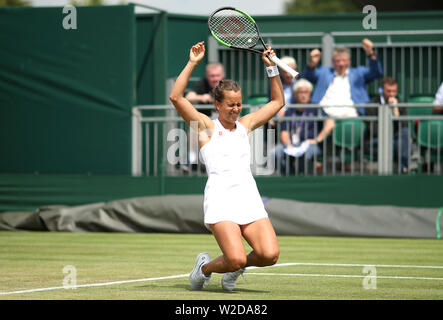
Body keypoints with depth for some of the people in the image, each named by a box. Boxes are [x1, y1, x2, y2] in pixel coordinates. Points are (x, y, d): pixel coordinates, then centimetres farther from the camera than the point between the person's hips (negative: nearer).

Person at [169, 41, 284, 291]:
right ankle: (204, 267, 12)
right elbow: (176, 97, -5)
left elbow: (278, 102, 29)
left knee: (270, 255, -17)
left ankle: (235, 268, 15)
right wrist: (192, 63, -6)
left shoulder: (246, 124, 20)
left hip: (250, 198, 5)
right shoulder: (206, 127, 7)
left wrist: (272, 66, 19)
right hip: (221, 198, -5)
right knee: (236, 259, -21)